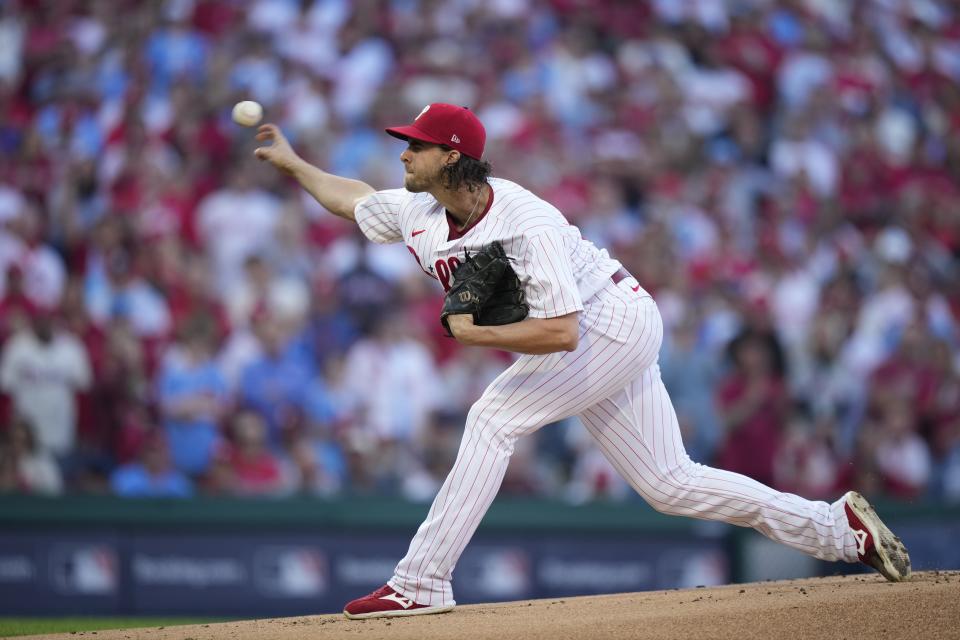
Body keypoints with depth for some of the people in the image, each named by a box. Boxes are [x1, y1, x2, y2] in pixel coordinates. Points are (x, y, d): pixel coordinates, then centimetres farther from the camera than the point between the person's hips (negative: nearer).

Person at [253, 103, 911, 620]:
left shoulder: (526, 225, -30)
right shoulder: (418, 213, -5)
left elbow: (561, 333, -35)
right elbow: (356, 198, 17)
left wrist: (475, 334, -30)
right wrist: (293, 163, 15)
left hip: (615, 321, -9)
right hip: (602, 338, 9)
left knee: (495, 417, -19)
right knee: (669, 483, 7)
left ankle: (420, 584, -18)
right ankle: (839, 527, 12)